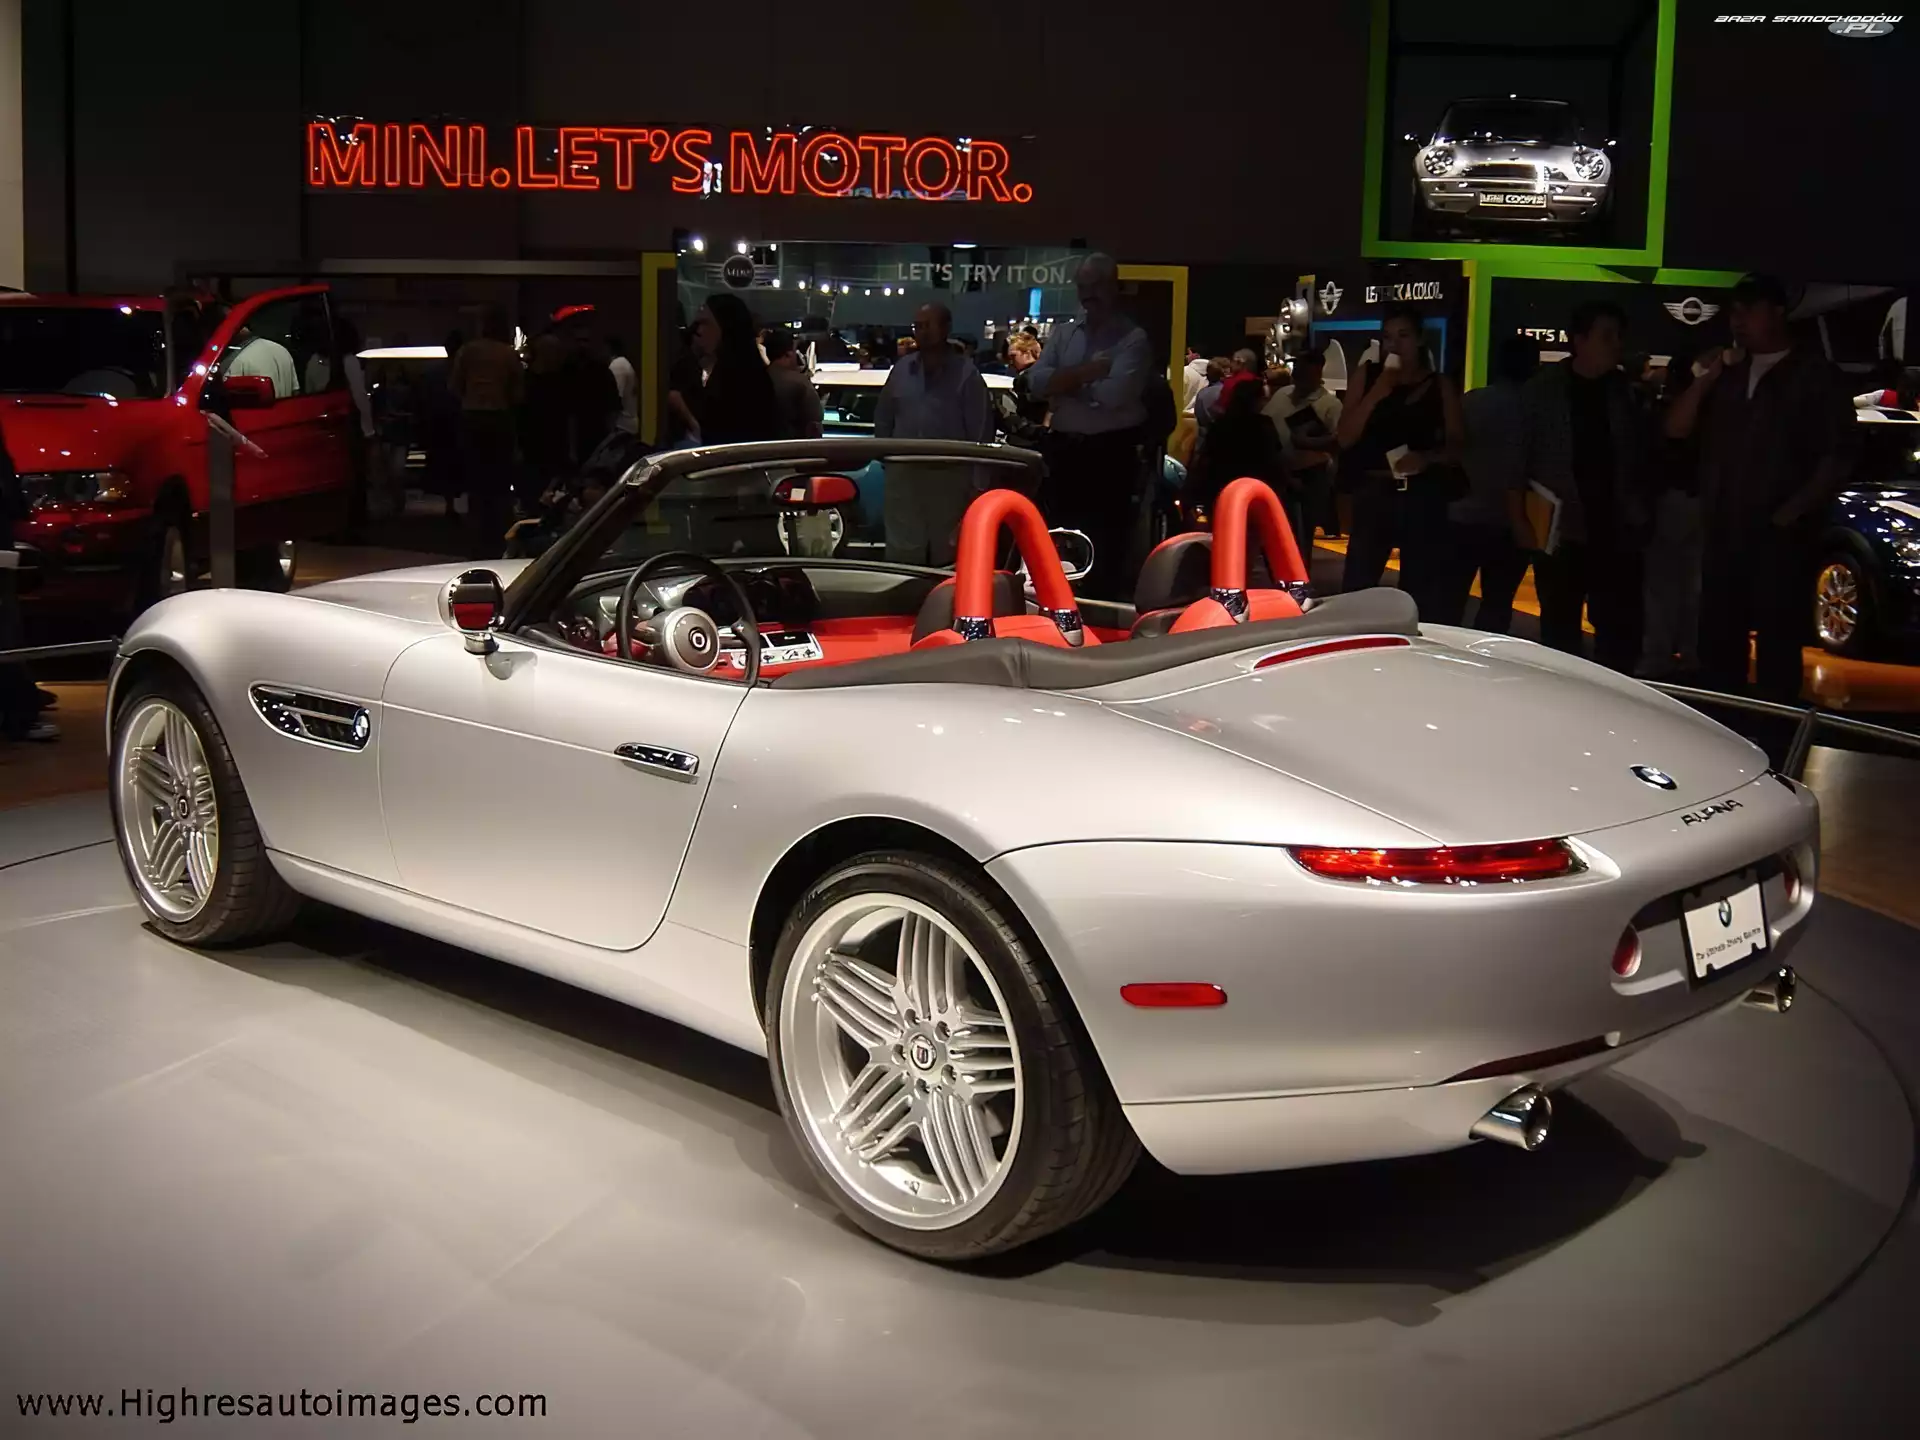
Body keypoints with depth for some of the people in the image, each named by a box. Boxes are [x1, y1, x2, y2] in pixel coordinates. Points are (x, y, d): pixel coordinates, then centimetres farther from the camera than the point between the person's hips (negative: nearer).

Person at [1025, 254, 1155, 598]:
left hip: (1111, 452, -5)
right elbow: (1037, 380, -4)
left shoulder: (1133, 339, -5)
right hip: (1066, 449, 5)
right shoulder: (1062, 333, 11)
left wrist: (1067, 384, -6)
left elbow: (1115, 394, -20)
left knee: (1106, 549, 1)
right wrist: (1088, 371, -13)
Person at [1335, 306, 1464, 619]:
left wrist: (1427, 458, -13)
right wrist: (1377, 392, -11)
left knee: (1423, 592, 2)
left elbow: (1458, 446, 7)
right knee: (1355, 587, -6)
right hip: (1373, 494, 0)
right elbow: (1345, 437, 0)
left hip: (1422, 497, 0)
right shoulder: (1368, 375, 7)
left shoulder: (1439, 385, 7)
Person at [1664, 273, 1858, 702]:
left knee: (1777, 649, -4)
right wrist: (1705, 378, -5)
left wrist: (1794, 511, -15)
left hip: (1780, 538, -5)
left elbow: (1838, 458, -4)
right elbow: (1675, 429, 9)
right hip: (1722, 535, 5)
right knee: (1718, 645, 9)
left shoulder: (1815, 376, 2)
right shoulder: (1727, 374, 16)